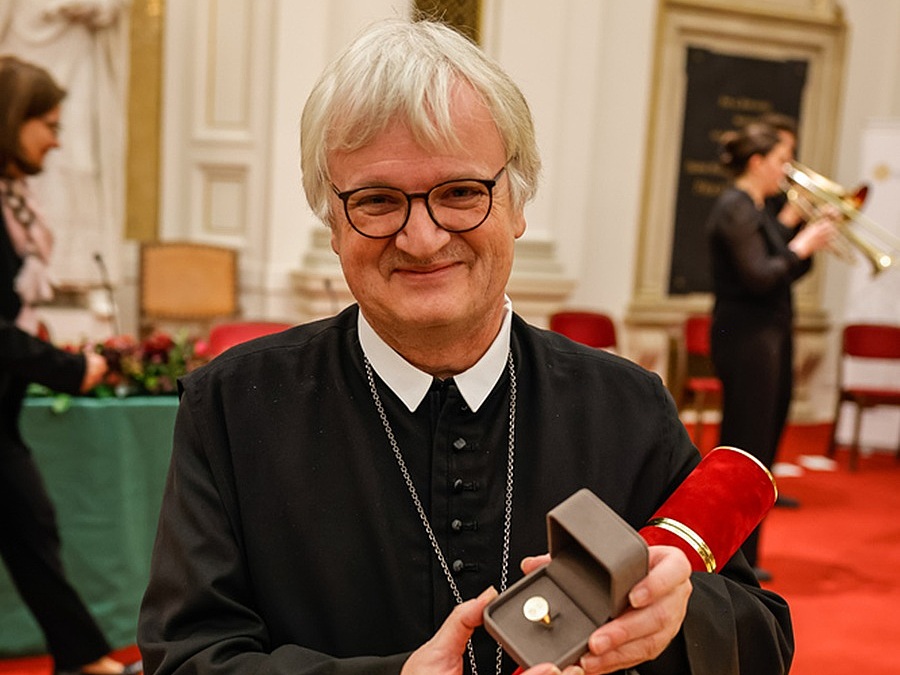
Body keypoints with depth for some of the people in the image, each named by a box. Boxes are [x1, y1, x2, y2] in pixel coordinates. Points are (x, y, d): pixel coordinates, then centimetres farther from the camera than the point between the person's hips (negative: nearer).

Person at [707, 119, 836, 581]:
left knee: (762, 442, 14)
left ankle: (743, 554, 25)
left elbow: (789, 269, 17)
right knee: (745, 446, -4)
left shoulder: (759, 210, 16)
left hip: (770, 335, 10)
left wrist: (796, 224, 6)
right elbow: (759, 277, -21)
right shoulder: (735, 209, -13)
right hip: (747, 338, -10)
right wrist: (800, 246, -10)